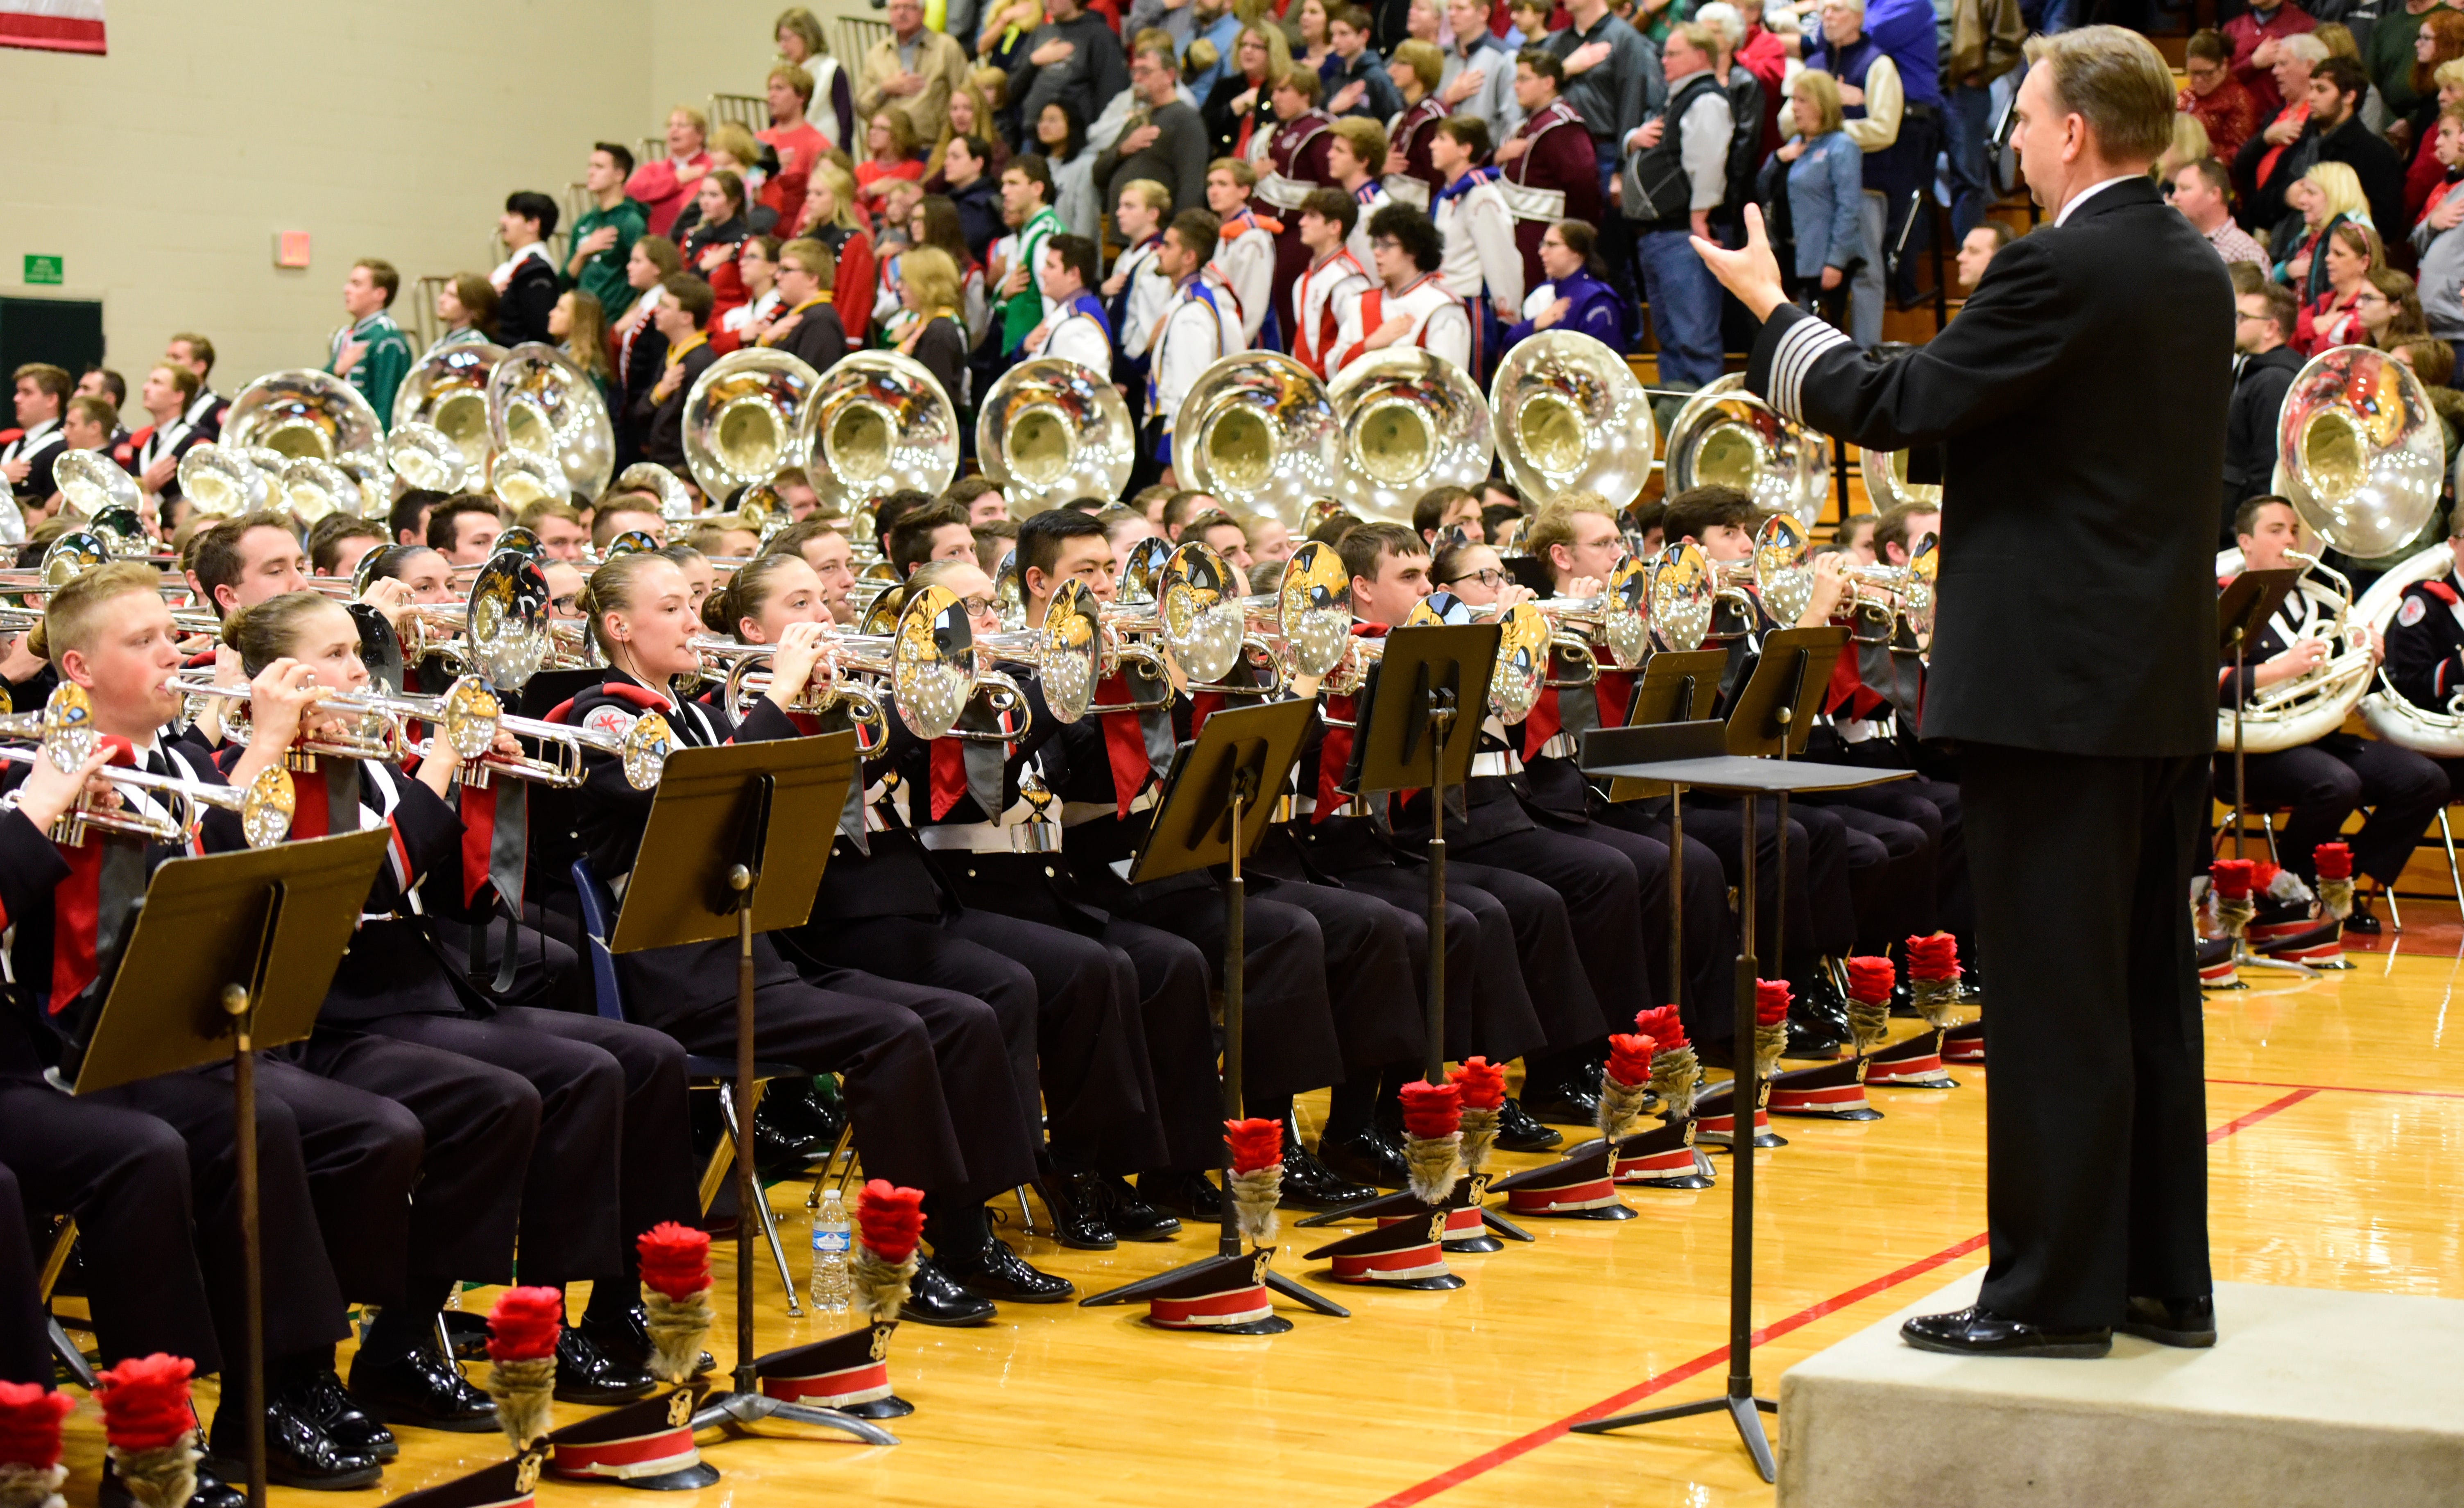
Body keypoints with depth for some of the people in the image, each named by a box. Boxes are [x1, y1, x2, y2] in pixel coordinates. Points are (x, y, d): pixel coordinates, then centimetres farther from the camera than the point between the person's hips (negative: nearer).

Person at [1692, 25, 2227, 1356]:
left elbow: (1899, 406, -15)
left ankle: (2054, 1294, 2)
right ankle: (2164, 1280, 20)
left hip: (2057, 689, -9)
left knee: (2051, 1000, -3)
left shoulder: (2062, 269, -16)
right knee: (2149, 991, 14)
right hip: (2165, 689, 9)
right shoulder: (2195, 270, 12)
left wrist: (1770, 308, -1)